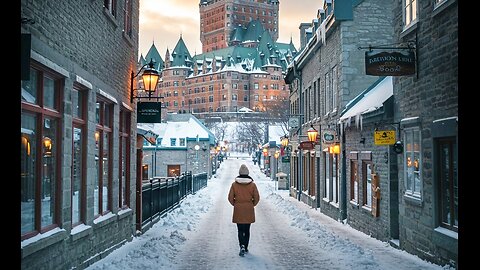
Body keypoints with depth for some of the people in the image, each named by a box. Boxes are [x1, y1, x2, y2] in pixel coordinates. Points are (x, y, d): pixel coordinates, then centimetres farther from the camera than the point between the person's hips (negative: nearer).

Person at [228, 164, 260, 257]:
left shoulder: (234, 184, -5)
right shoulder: (252, 184, -4)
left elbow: (230, 198, -3)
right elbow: (257, 198, -2)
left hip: (238, 211, -1)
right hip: (249, 211, 1)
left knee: (240, 230, 2)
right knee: (247, 230, 14)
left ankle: (242, 246, -17)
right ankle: (246, 248, 21)